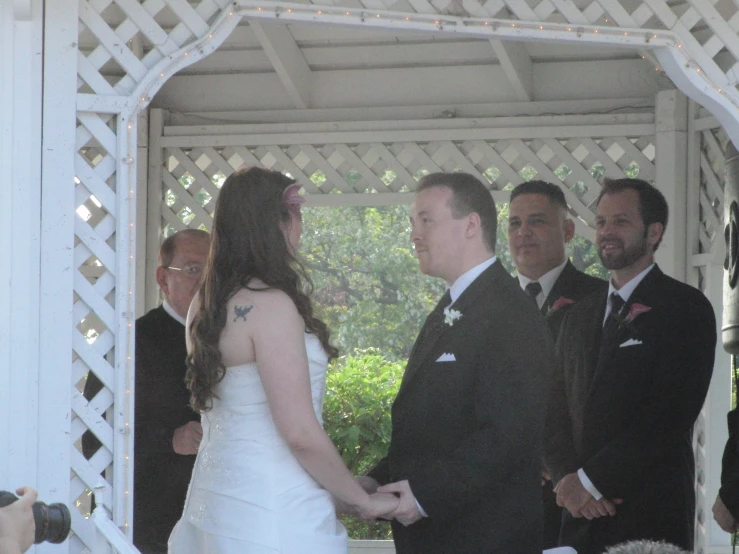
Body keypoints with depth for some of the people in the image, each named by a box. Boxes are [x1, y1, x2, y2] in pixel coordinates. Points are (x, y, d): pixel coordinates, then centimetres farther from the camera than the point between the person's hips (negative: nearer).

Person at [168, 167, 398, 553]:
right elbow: (300, 433, -18)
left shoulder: (204, 306, 10)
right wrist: (363, 502, -7)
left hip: (215, 499, 9)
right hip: (270, 514, -9)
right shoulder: (271, 304, -15)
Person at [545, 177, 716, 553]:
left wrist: (590, 479, -13)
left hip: (651, 517, -5)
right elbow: (556, 413, 13)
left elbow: (670, 415, -13)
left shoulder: (685, 308, -4)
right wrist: (567, 477, -6)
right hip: (580, 517, 5)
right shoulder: (579, 315, 17)